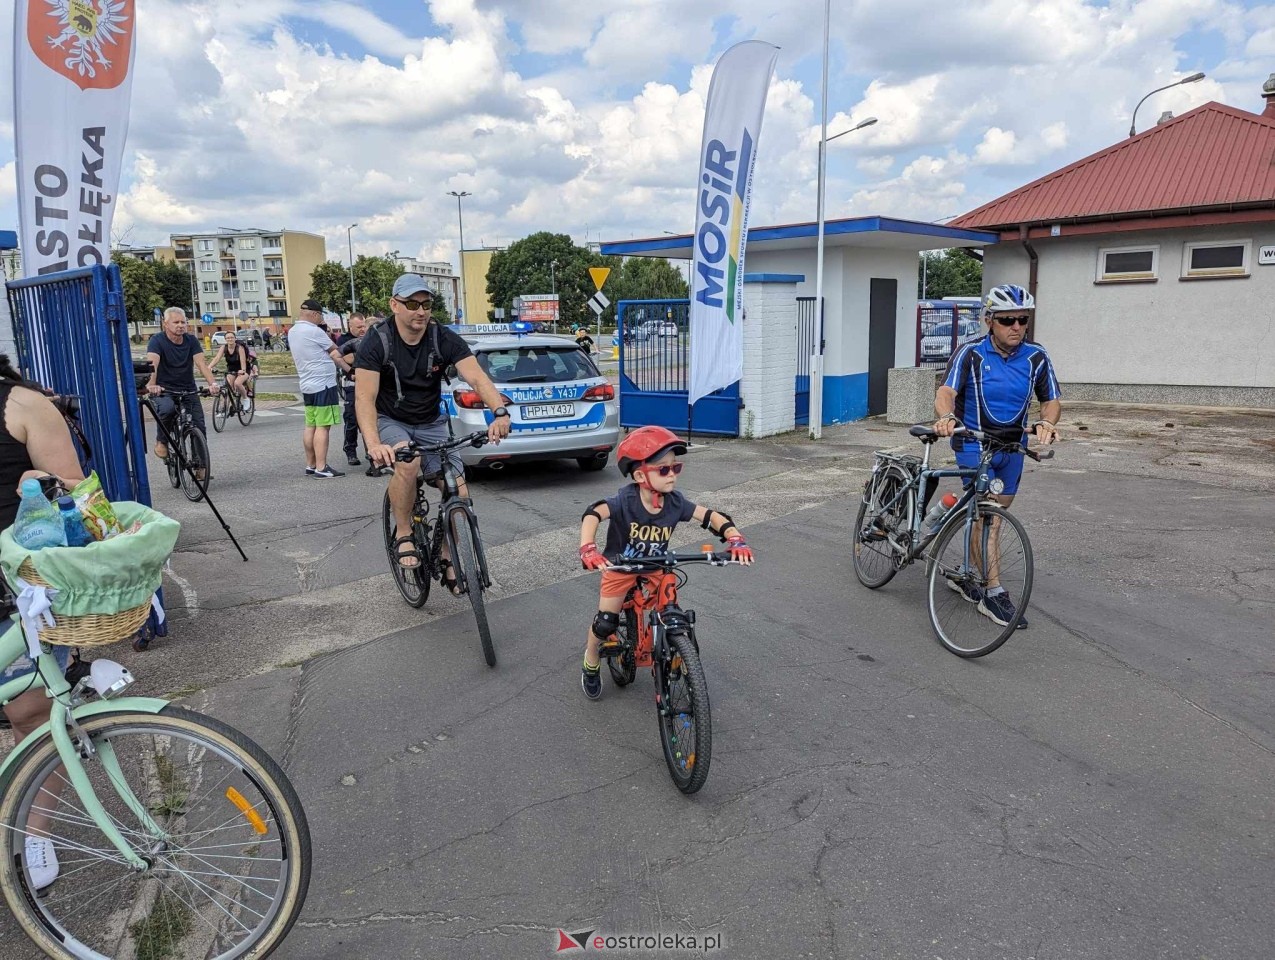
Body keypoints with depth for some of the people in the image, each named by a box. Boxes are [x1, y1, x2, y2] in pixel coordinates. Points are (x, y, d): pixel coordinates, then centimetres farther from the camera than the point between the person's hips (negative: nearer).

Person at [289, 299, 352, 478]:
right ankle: (321, 468, -10)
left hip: (308, 385, 9)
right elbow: (335, 351, -1)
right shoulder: (314, 331, -14)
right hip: (323, 385, -9)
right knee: (322, 427, -9)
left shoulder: (292, 332, 11)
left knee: (310, 426, 11)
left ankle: (310, 465, 15)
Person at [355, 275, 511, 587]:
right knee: (408, 462, -36)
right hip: (389, 421, -3)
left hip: (431, 423, 3)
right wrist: (373, 444, -43)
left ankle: (447, 560, 13)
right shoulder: (376, 341, -18)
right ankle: (403, 536, -12)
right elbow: (364, 398, -25)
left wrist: (500, 412, -45)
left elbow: (477, 377, -25)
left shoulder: (444, 339, -12)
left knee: (459, 493, -10)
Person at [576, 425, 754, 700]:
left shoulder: (675, 502, -19)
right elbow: (593, 514, -41)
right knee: (605, 623, -5)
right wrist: (588, 549, -57)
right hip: (620, 567, -3)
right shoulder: (626, 500, -30)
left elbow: (710, 516, -15)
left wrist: (735, 539, -30)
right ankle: (591, 665, 24)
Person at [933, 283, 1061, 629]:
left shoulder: (1036, 357, -5)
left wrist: (1047, 422, -27)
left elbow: (1052, 400, -4)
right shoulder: (970, 353, -15)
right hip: (974, 444, -5)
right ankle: (994, 593, -8)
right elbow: (946, 392, -26)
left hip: (1012, 446, 5)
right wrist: (947, 416, -48)